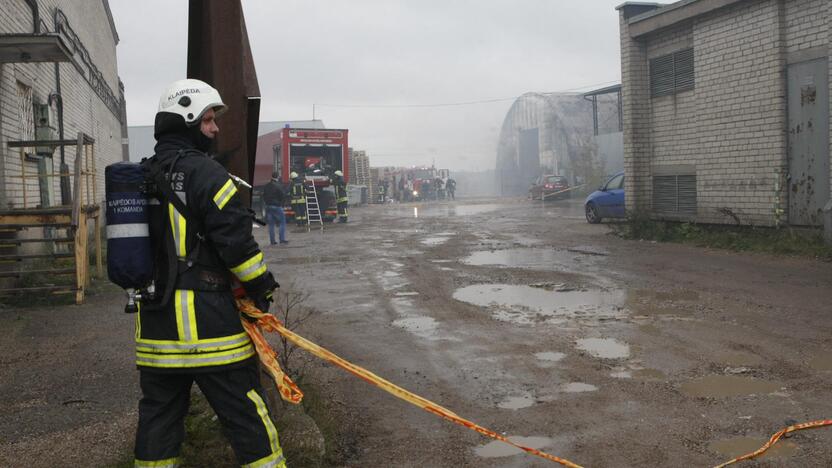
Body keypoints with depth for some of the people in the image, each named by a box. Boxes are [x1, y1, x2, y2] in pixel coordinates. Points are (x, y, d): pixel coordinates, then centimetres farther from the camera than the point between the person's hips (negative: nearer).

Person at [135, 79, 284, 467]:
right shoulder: (203, 172, -12)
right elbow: (234, 238, -15)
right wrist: (262, 285, -3)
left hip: (154, 320, 8)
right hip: (206, 318, -8)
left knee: (158, 412, 16)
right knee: (244, 413, 1)